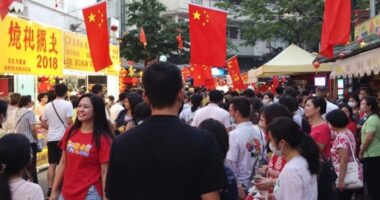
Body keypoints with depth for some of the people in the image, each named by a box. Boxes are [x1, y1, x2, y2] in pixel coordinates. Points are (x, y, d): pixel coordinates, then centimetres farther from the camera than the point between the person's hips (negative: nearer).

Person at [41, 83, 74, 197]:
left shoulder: (48, 106, 8)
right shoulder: (67, 105, -9)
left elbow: (42, 124, 10)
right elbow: (69, 123, -16)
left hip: (51, 138, 5)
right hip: (63, 138, -5)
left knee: (52, 164, 9)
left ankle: (50, 189, 10)